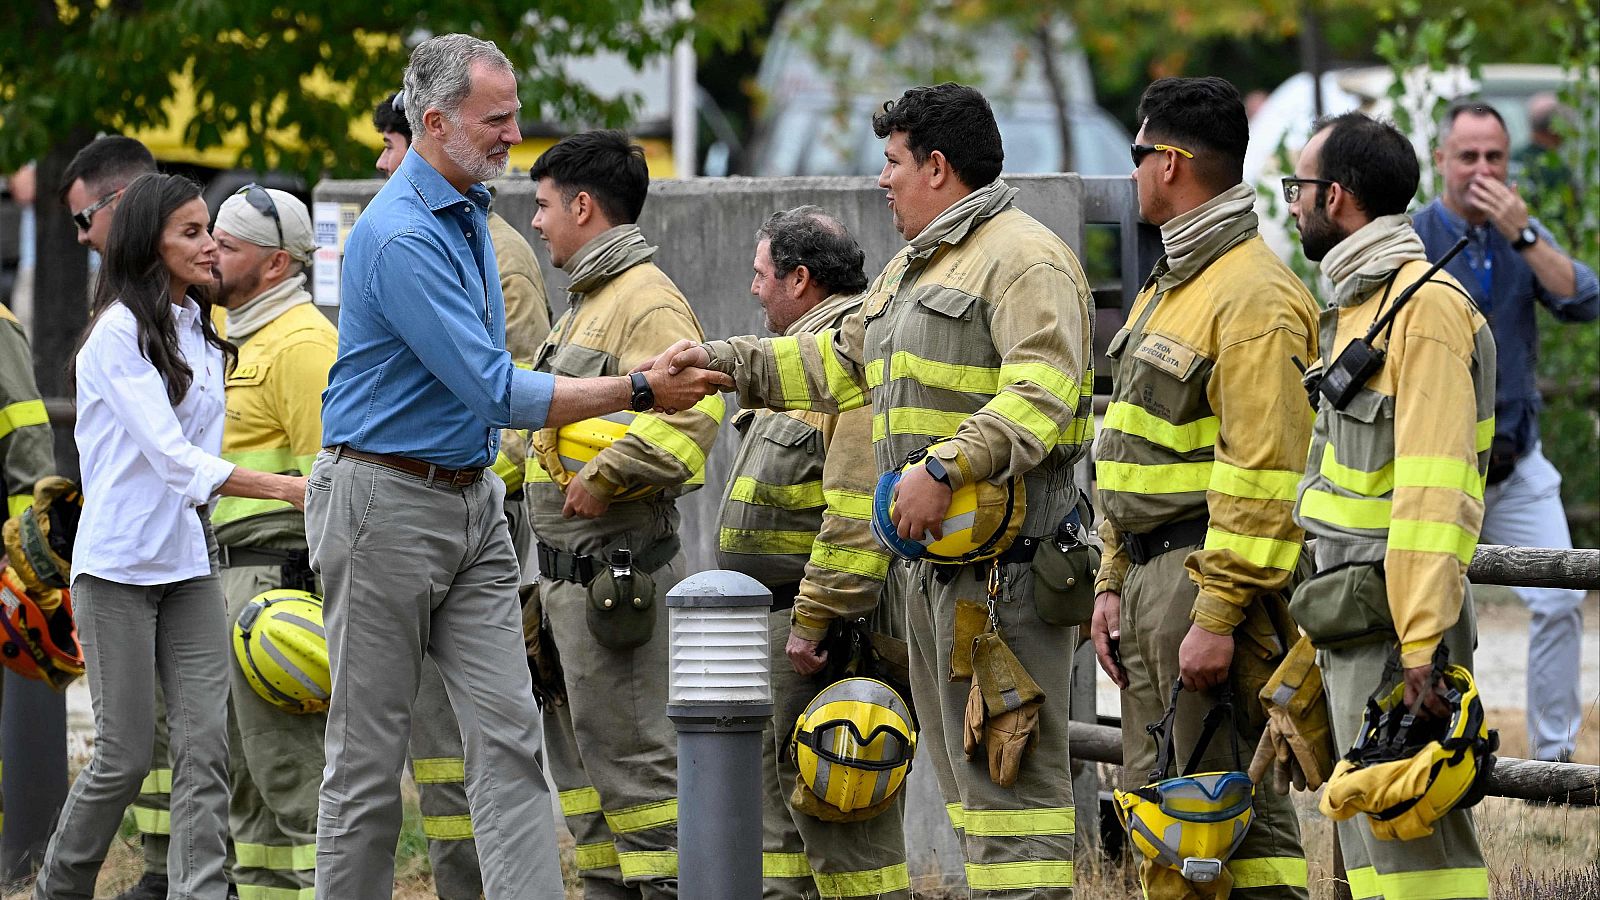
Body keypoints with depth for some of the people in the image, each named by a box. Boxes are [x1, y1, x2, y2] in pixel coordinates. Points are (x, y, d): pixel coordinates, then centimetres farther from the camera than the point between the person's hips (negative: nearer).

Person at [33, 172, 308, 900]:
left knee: (204, 744, -6)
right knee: (126, 753, -2)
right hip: (118, 566, -7)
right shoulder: (119, 334, -11)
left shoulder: (201, 336, 12)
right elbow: (169, 455, -21)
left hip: (189, 562, 7)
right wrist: (282, 488, -28)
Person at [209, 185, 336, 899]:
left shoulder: (301, 342, -14)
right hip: (237, 575, 11)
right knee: (244, 768, 13)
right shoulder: (245, 337, 19)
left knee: (289, 766, -12)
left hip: (278, 573, -11)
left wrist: (318, 593, -23)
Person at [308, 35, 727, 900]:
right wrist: (638, 392, -19)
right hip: (387, 503, -8)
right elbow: (497, 392, -22)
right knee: (368, 749, 0)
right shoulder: (400, 236, -20)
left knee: (509, 733, -3)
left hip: (472, 502, 8)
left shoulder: (467, 211, 11)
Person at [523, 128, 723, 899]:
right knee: (579, 749, 15)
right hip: (569, 568, 11)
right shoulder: (590, 300, 19)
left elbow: (692, 413, -30)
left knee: (628, 751, -9)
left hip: (614, 566, -11)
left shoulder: (647, 301, -15)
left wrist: (603, 479, -23)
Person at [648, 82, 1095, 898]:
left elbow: (1039, 394, -23)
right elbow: (839, 365, 31)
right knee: (961, 763, 12)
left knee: (1009, 767, -12)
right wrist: (722, 362, 23)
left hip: (1002, 559, -11)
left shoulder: (1022, 257, -11)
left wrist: (948, 469, -31)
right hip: (932, 561, 11)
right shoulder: (914, 267, 23)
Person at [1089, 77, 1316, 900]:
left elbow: (1261, 472, -21)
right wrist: (1113, 583, 17)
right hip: (1150, 570, 11)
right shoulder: (1167, 287, 19)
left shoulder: (1253, 297, -15)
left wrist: (1218, 617, -23)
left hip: (1211, 570, -11)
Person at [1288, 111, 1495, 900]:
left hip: (1396, 625, -10)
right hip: (1352, 623, 10)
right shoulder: (1358, 303, 19)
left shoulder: (1425, 305, -14)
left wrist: (1422, 644, -25)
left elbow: (1433, 490, -21)